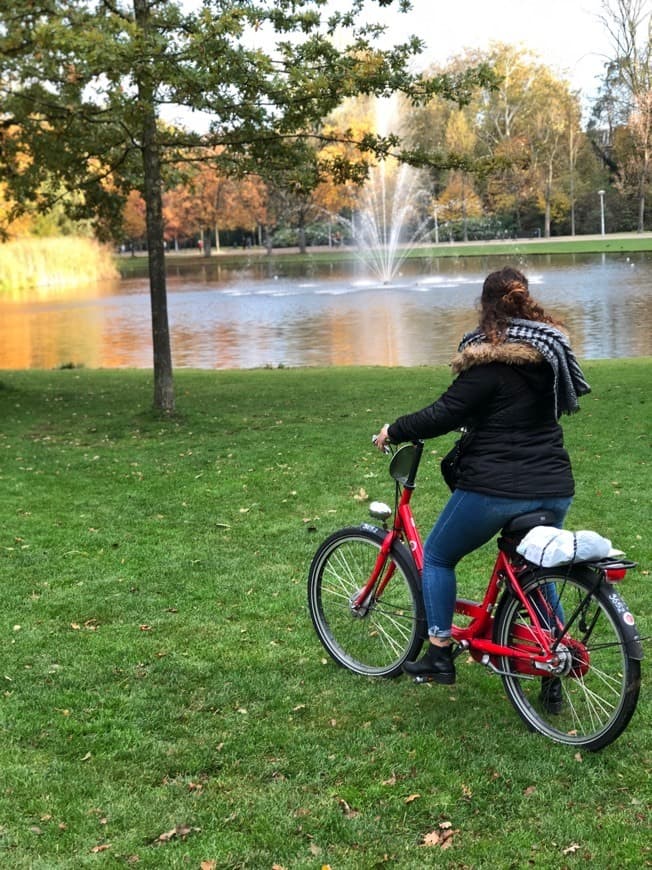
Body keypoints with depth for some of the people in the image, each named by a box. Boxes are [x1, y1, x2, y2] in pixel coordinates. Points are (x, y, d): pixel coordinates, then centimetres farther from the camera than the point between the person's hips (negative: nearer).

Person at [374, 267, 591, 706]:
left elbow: (443, 415, -15)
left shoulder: (489, 362, -12)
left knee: (437, 557, 15)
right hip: (555, 489, 7)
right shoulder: (552, 349, 10)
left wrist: (393, 432, 0)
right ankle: (552, 676, 22)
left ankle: (440, 655, 16)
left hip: (496, 488, -7)